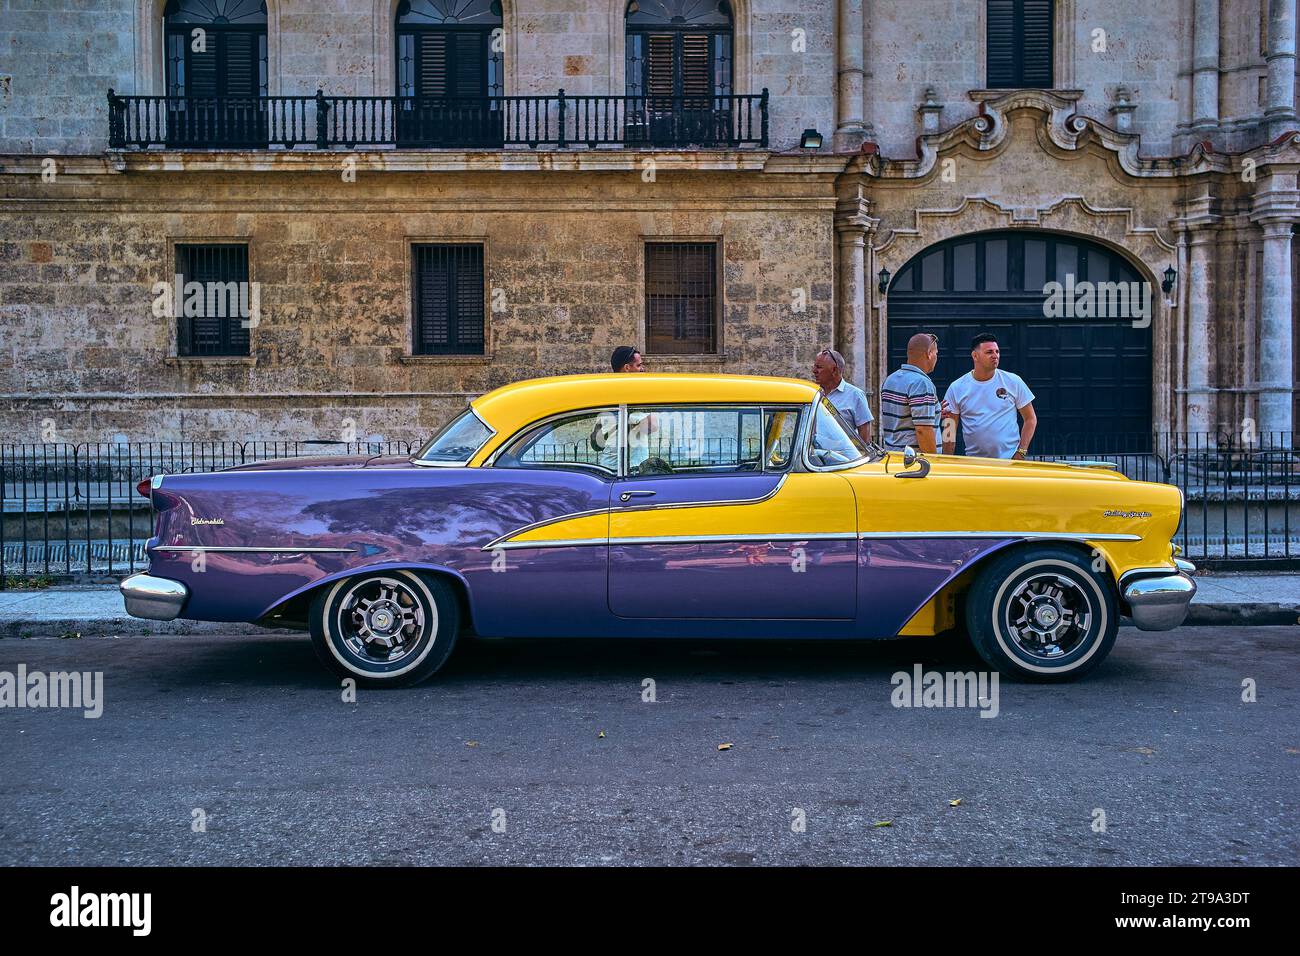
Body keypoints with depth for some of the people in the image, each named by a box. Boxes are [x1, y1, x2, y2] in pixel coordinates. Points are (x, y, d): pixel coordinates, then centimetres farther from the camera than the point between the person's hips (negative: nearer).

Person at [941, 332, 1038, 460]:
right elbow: (950, 430, 2)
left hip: (1010, 459, 0)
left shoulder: (1013, 381, 2)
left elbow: (1030, 419, 7)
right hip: (973, 462, 0)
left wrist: (1021, 453, -3)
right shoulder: (957, 388, 1)